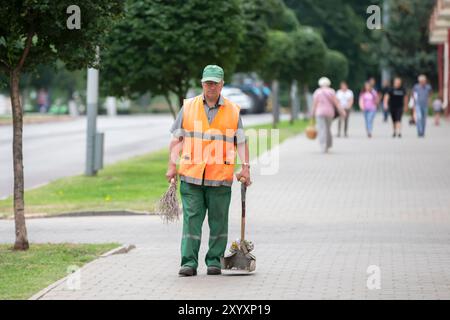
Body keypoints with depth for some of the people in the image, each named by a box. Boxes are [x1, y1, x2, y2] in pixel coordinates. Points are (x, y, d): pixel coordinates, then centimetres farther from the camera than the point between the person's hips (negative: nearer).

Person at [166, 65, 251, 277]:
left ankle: (214, 261, 14)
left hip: (220, 178, 0)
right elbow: (177, 138, 9)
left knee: (218, 220, 4)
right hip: (191, 176, 0)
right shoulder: (188, 107, 8)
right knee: (191, 219, -4)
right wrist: (172, 166, 2)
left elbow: (241, 142, 10)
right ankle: (189, 263, -4)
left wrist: (245, 167, -1)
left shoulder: (232, 111, 8)